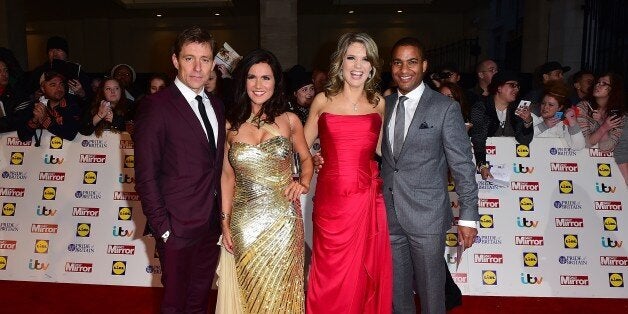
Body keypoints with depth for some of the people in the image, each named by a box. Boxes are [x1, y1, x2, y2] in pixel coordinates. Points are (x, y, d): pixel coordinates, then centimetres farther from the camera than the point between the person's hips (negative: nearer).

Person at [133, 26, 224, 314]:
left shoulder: (216, 106, 9)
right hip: (178, 226, -6)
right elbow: (145, 175, -13)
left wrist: (221, 215, 6)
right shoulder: (156, 106, -12)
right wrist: (162, 227, -15)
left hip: (211, 225, 6)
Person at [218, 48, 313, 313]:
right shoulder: (231, 124, 2)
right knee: (250, 290, 11)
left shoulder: (289, 120, 0)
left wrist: (303, 182, -7)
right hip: (244, 222, 1)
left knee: (280, 290, 9)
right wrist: (225, 222, 4)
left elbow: (306, 158, 14)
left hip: (283, 219, -1)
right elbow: (227, 175, 7)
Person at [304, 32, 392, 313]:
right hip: (330, 200, -1)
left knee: (366, 275, 11)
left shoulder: (378, 103, 7)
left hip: (368, 200, 1)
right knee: (331, 276, 8)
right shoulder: (323, 101, 3)